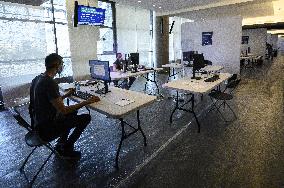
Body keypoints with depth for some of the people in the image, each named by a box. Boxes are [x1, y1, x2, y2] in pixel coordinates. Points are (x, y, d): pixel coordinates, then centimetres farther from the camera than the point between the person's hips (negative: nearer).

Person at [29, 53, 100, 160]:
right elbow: (63, 110, -26)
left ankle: (61, 143, 24)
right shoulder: (50, 83, -27)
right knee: (86, 118, -9)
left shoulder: (37, 79, 4)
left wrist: (66, 95, 15)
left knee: (73, 112, 24)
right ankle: (66, 149, 8)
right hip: (46, 130, -10)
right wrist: (87, 102, -22)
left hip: (38, 124, 10)